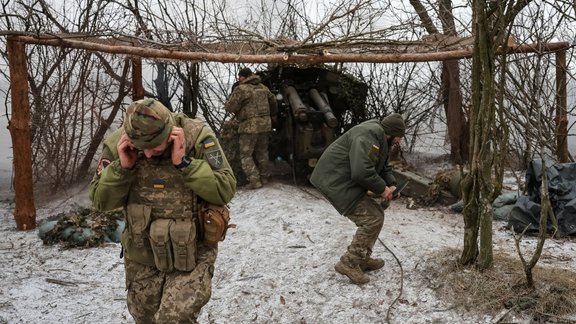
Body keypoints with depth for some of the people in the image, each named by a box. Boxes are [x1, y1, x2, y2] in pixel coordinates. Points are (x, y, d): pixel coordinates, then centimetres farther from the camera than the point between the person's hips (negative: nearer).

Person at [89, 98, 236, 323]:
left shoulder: (197, 137, -18)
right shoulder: (118, 145, -10)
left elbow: (225, 191, -20)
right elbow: (101, 201, -4)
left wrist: (183, 162, -28)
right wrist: (122, 167, -20)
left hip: (192, 254, -3)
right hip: (141, 257, 4)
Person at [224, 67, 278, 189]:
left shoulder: (241, 89, -11)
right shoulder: (263, 87, 11)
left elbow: (230, 107, -11)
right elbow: (273, 101, 23)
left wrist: (228, 101, 12)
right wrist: (273, 116, 40)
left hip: (249, 126, -7)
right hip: (265, 125, 7)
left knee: (246, 155, 2)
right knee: (262, 153, 19)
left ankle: (254, 180, -4)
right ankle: (264, 177, 25)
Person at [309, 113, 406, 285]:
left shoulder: (380, 138, 15)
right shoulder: (369, 135, -21)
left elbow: (383, 167, 23)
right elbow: (362, 171, -31)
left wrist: (391, 184, 3)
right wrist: (381, 189, -17)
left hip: (345, 182, 11)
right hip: (336, 183, -11)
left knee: (376, 214, 14)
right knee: (372, 220, -10)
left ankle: (362, 259, 24)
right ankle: (349, 263, 0)